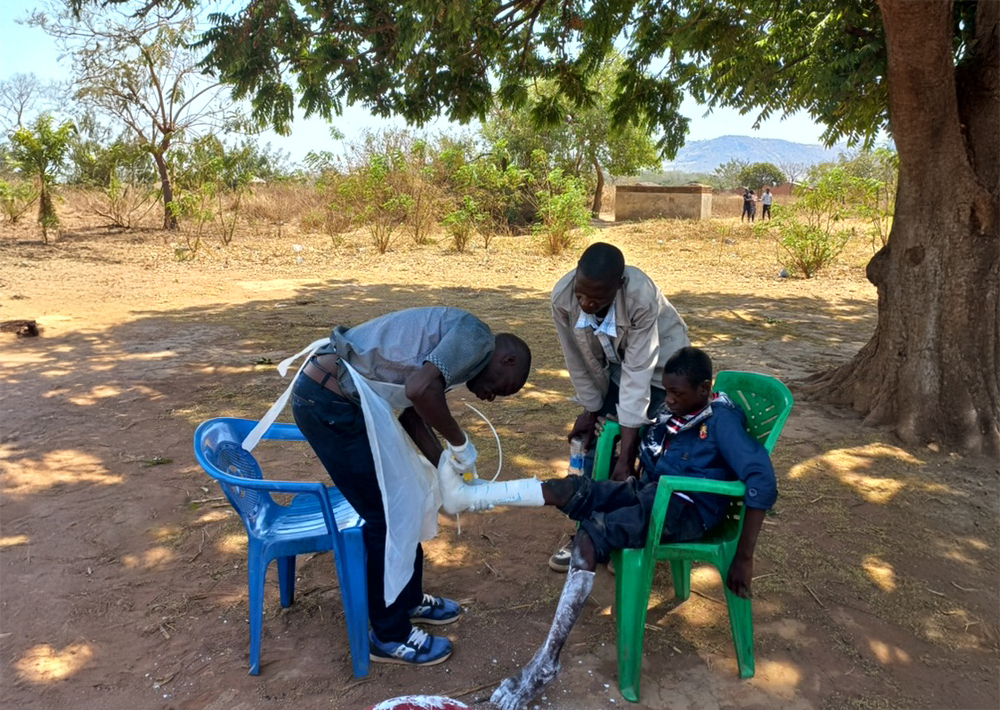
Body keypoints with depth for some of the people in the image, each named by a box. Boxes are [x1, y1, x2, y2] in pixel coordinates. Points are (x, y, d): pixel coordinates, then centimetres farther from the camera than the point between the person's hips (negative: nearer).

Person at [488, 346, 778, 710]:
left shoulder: (722, 421, -13)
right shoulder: (671, 408, 9)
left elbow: (763, 483, -22)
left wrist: (743, 557, -23)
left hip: (685, 510, -7)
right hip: (645, 491, 7)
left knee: (589, 538, -30)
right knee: (568, 488, -19)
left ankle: (546, 662, -29)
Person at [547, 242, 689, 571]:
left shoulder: (641, 297, -40)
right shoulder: (562, 297, -29)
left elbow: (638, 373, -38)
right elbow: (577, 360, -13)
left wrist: (626, 459, -37)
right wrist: (590, 409, -3)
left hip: (658, 364, -4)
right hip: (609, 365, 4)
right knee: (594, 443, 2)